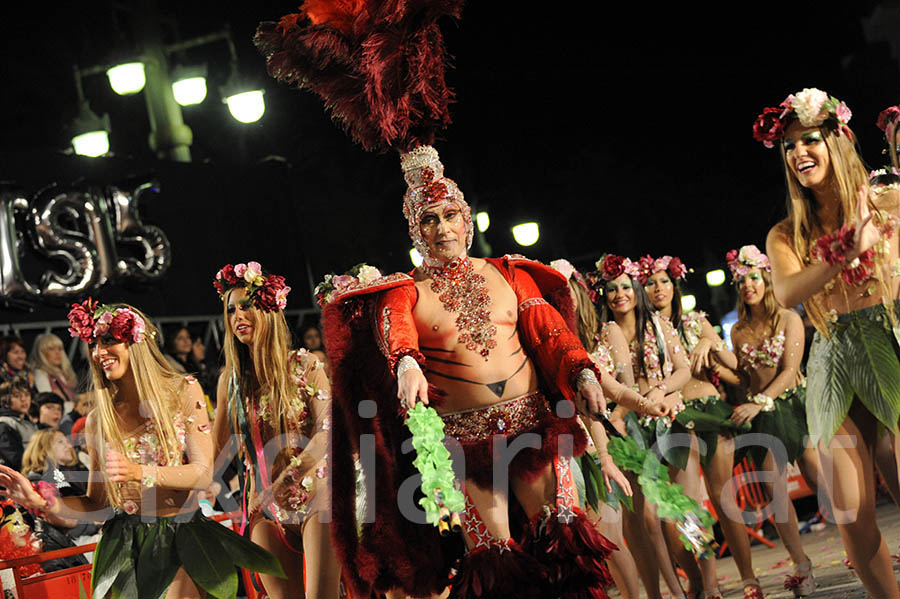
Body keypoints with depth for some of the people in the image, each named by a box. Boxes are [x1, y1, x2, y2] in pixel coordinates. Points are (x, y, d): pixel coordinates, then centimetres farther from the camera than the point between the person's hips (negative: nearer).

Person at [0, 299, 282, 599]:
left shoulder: (184, 392, -2)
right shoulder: (98, 420, 3)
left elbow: (204, 473, -10)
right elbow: (97, 504, 5)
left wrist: (140, 473, -24)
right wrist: (42, 501, -12)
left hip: (181, 538, -2)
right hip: (125, 546, 2)